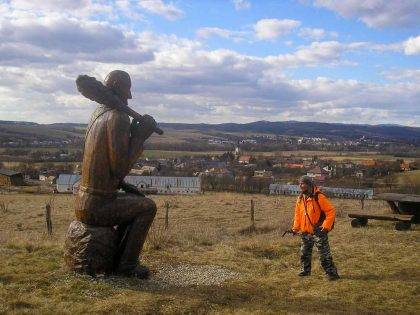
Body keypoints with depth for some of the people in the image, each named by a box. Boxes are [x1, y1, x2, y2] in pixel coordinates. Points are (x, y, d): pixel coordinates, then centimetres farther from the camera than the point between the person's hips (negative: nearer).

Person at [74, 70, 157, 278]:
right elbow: (120, 168, -23)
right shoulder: (118, 118, -19)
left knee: (136, 200, 26)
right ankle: (127, 264, 8)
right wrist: (139, 137, -13)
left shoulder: (98, 114, 10)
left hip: (84, 202, 9)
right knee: (147, 208, 5)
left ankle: (117, 257, 29)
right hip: (97, 207, -9)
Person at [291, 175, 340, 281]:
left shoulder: (319, 197, -15)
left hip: (318, 231, -7)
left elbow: (331, 211, -14)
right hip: (305, 232, 7)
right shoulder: (300, 198, 7)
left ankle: (332, 273, 3)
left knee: (324, 254, -6)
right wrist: (296, 227, 8)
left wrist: (326, 226, -18)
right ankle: (305, 270, 31)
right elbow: (298, 214, 17)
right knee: (304, 253, 16)